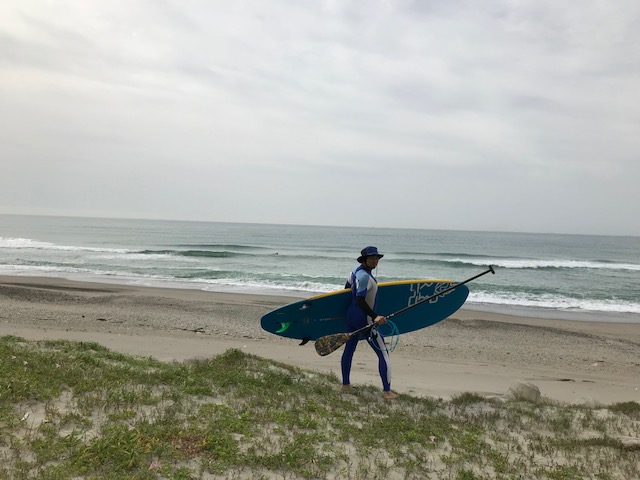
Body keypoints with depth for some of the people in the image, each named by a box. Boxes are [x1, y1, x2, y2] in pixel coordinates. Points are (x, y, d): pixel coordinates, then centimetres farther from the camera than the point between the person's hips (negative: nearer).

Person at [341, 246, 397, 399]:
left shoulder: (355, 271, 6)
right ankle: (387, 391, 2)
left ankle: (345, 385, 30)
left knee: (349, 349, 18)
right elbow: (360, 300, -28)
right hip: (364, 320, -10)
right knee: (383, 354, -1)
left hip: (351, 316, 10)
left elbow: (346, 289, 20)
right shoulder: (364, 276, -22)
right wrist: (375, 317, -33)